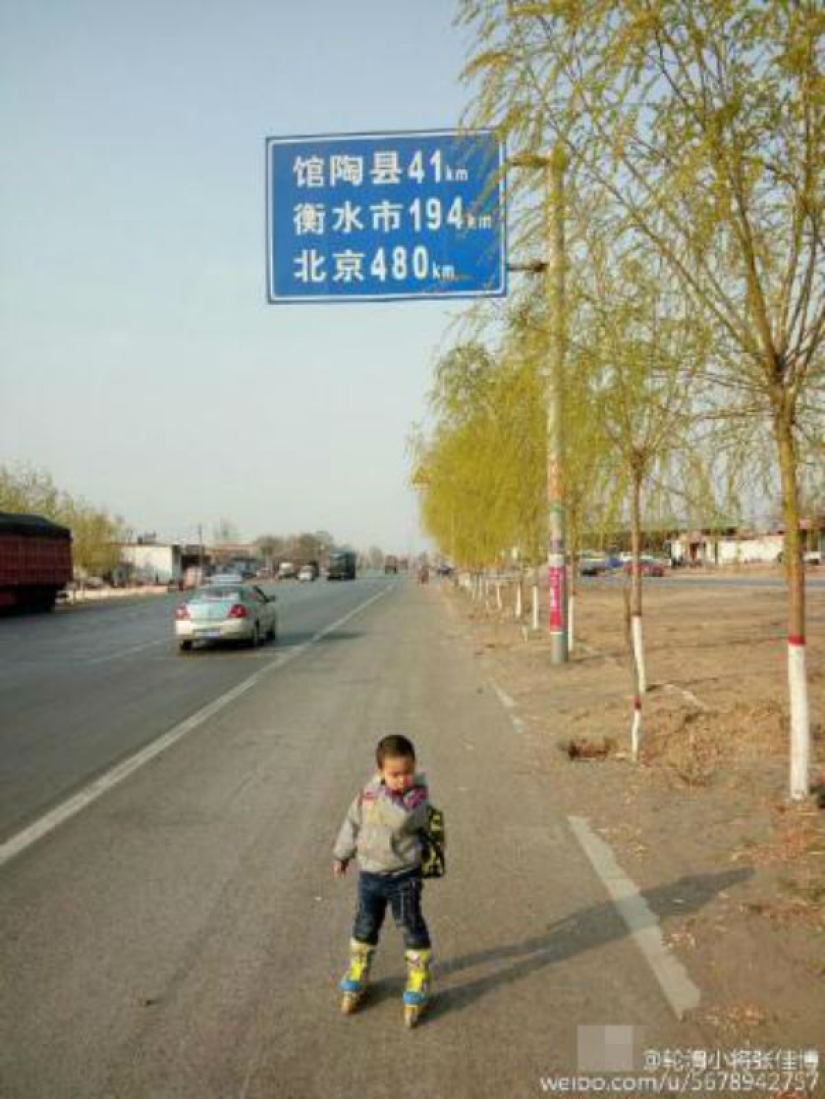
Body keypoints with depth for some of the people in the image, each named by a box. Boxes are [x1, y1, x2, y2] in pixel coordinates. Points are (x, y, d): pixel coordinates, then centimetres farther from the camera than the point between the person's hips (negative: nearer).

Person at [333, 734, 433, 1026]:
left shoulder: (418, 794, -16)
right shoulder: (369, 790, -2)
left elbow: (402, 820, -36)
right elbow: (353, 821, 10)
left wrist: (385, 795, -28)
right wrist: (342, 854, 14)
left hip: (403, 877, -4)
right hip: (369, 874, 4)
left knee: (412, 930, 7)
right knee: (364, 928, 18)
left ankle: (417, 989, 23)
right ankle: (357, 978, 38)